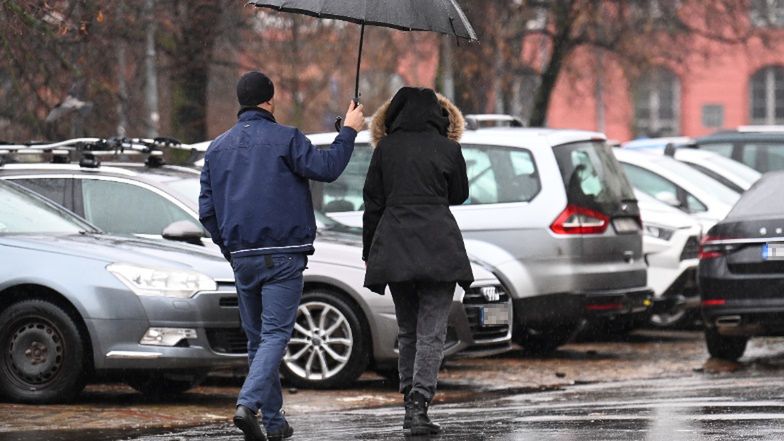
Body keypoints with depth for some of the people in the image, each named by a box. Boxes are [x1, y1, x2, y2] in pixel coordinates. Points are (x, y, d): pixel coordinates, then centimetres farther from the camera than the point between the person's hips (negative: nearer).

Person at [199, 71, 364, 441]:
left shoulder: (218, 148, 11)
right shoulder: (285, 139, -6)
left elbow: (207, 210, 11)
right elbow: (326, 168, -13)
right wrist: (349, 131, -1)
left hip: (242, 258, 5)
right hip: (282, 256, -5)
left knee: (257, 338, 14)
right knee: (275, 334, -7)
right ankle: (248, 403, -27)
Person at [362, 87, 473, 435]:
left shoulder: (386, 149, 5)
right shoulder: (448, 149, 1)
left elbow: (372, 204, 7)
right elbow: (459, 195, 15)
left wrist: (369, 252, 14)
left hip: (393, 249, 2)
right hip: (438, 246, -2)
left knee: (407, 329, 14)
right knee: (432, 331, -3)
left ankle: (410, 404, 13)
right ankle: (419, 405, -16)